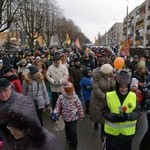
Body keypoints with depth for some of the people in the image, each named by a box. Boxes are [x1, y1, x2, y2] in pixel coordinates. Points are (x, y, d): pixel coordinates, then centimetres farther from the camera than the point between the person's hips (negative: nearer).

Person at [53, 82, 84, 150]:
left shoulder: (75, 97, -15)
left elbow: (79, 106, -4)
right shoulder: (61, 97, -14)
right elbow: (58, 106, -6)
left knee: (73, 131, -4)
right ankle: (68, 138, 53)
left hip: (74, 117, -2)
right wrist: (55, 113, -20)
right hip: (66, 117, 2)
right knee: (67, 129, 24)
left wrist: (81, 115, 4)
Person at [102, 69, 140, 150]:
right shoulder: (109, 96, -11)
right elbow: (104, 112, -8)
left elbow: (137, 112, -6)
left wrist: (128, 116, -26)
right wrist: (113, 117, -27)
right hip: (112, 132, -1)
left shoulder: (134, 96, -6)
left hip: (128, 133, 2)